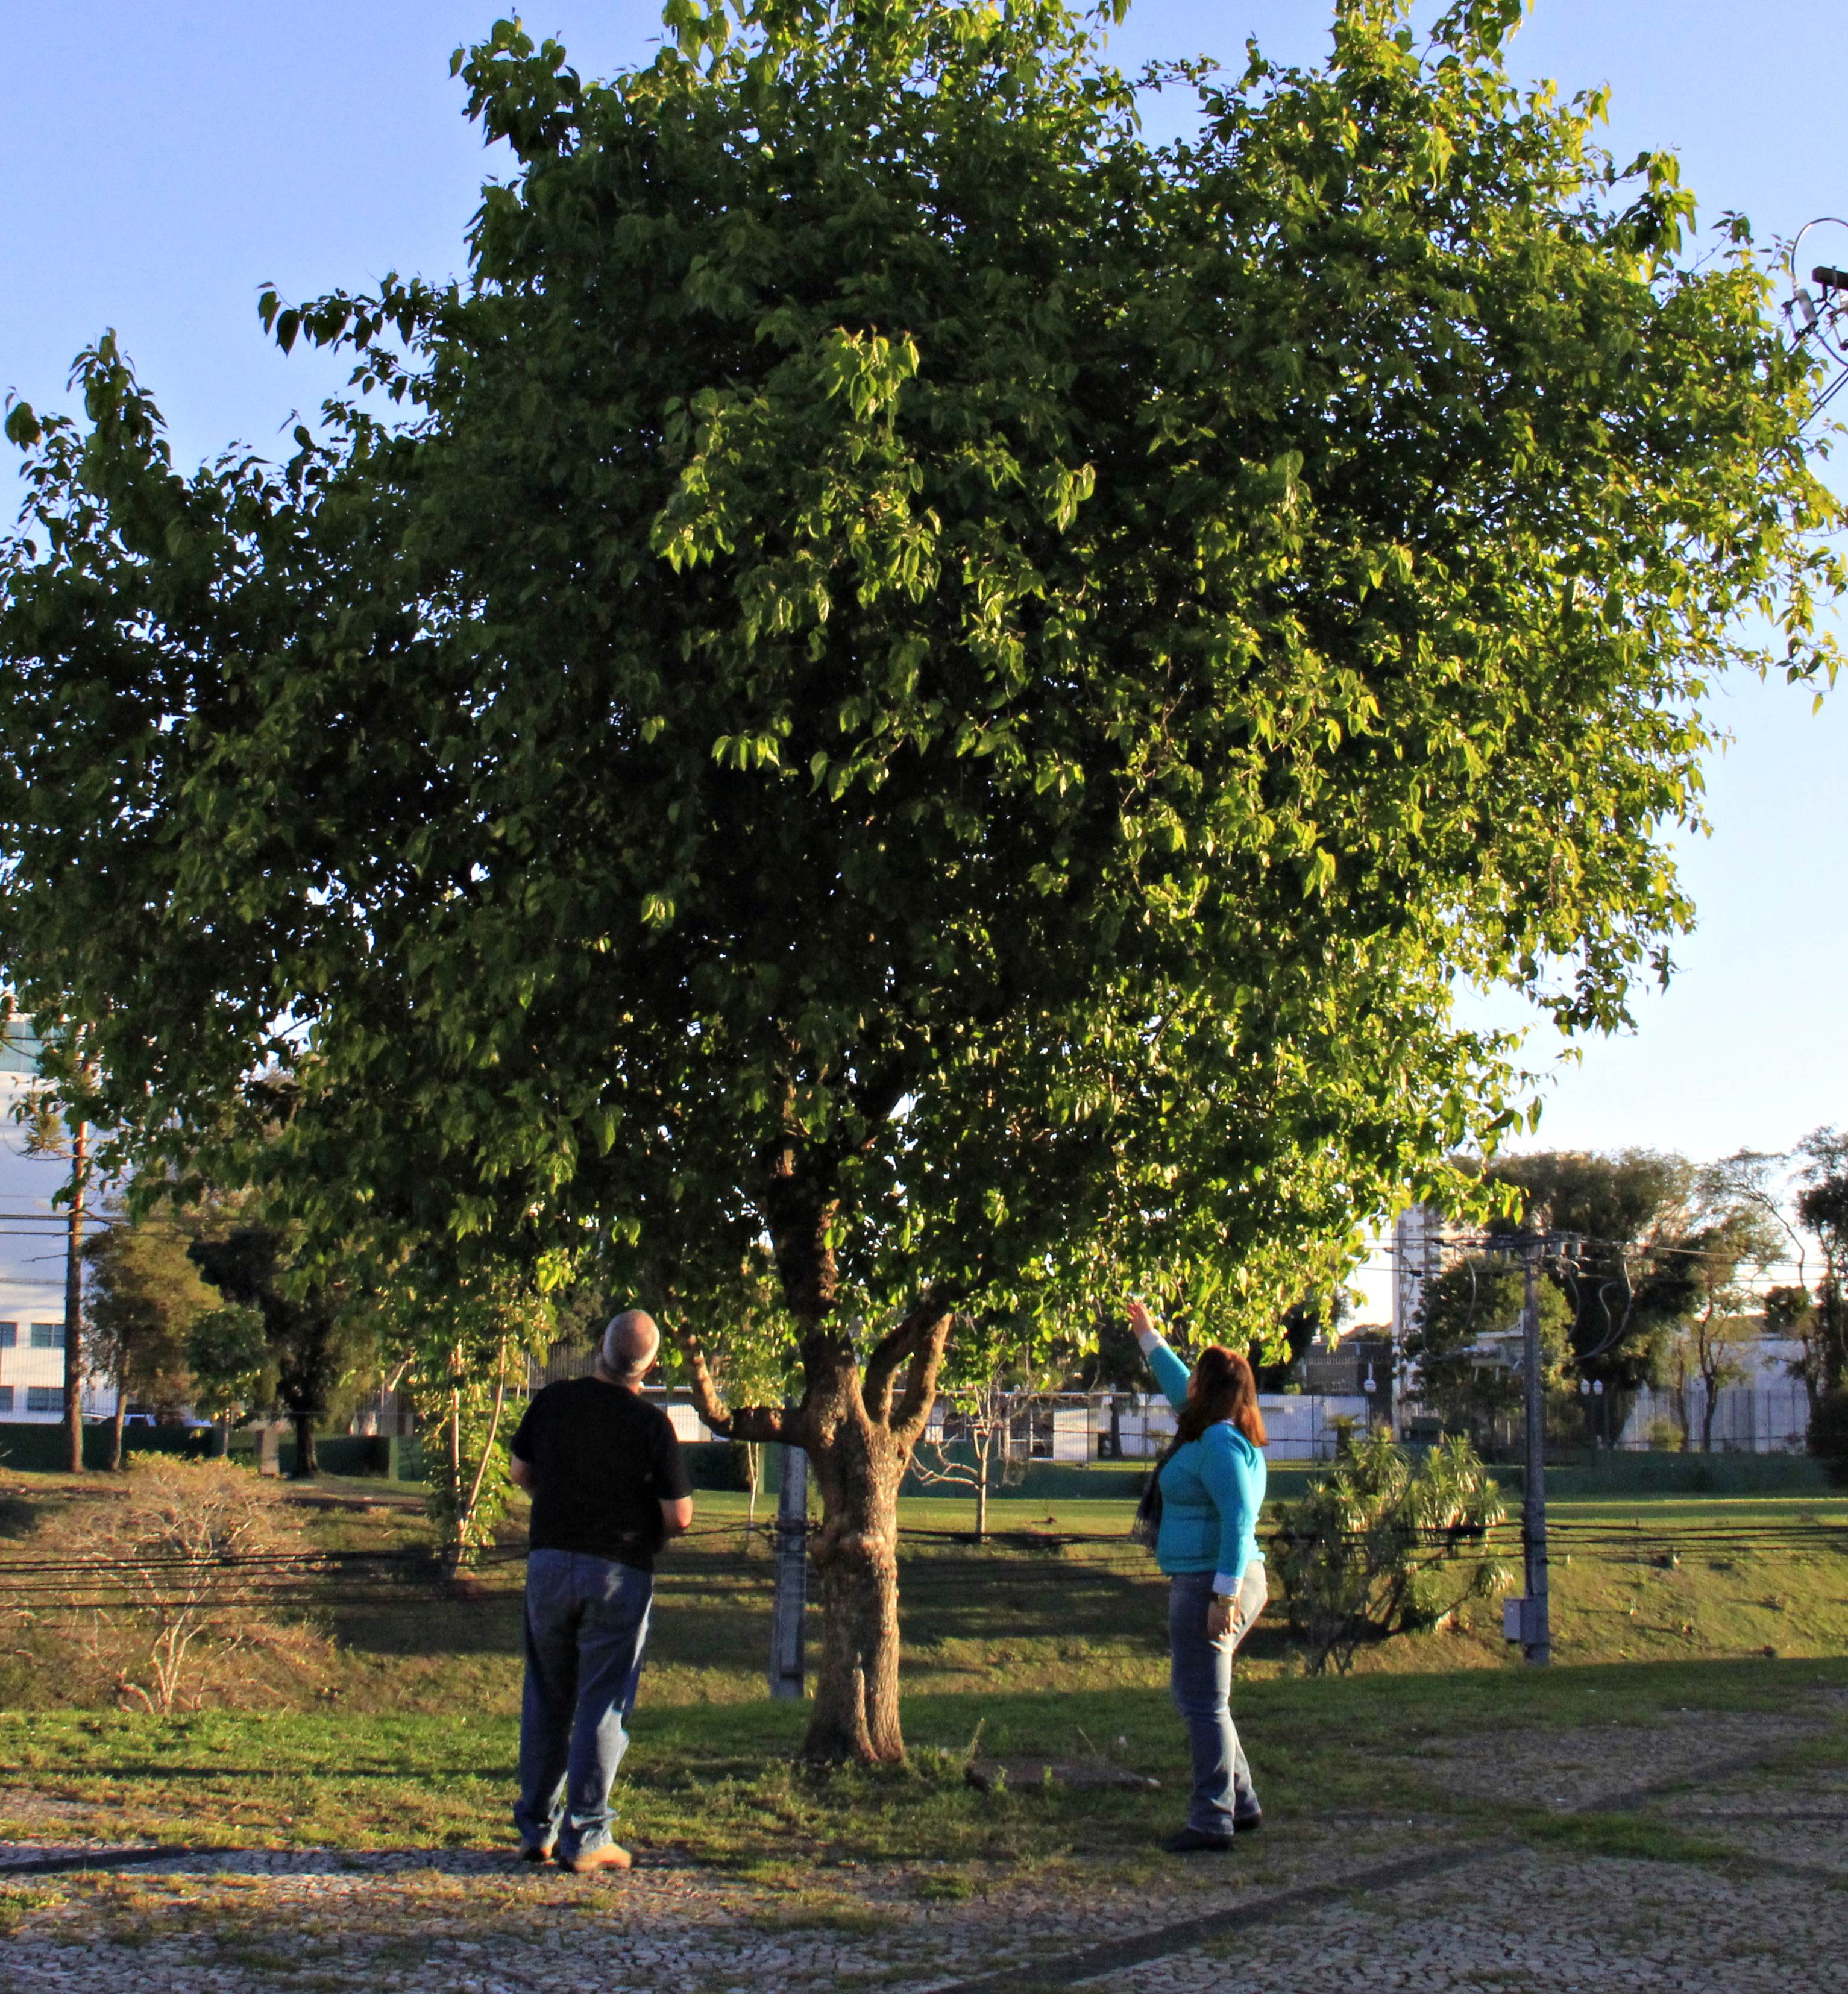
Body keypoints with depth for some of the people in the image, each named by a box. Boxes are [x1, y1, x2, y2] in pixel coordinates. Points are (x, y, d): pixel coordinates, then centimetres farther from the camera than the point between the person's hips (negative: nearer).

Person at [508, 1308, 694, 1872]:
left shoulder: (551, 1402, -1)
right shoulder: (651, 1424, -12)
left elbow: (521, 1473, 14)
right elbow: (679, 1517, -10)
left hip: (549, 1563, 4)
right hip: (619, 1572, -4)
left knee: (546, 1703, 15)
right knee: (603, 1709, 3)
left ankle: (535, 1830, 21)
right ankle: (584, 1839, 4)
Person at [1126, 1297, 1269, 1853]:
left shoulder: (1220, 1444, -17)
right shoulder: (1216, 1433, 13)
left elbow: (1239, 1523, -24)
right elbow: (1179, 1388, 33)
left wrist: (1225, 1596, -26)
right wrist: (1148, 1338, 42)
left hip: (1208, 1582, -11)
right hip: (1205, 1582, 11)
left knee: (1203, 1701, -6)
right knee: (1196, 1696, 17)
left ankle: (1213, 1821, -3)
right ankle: (1242, 1805, 23)